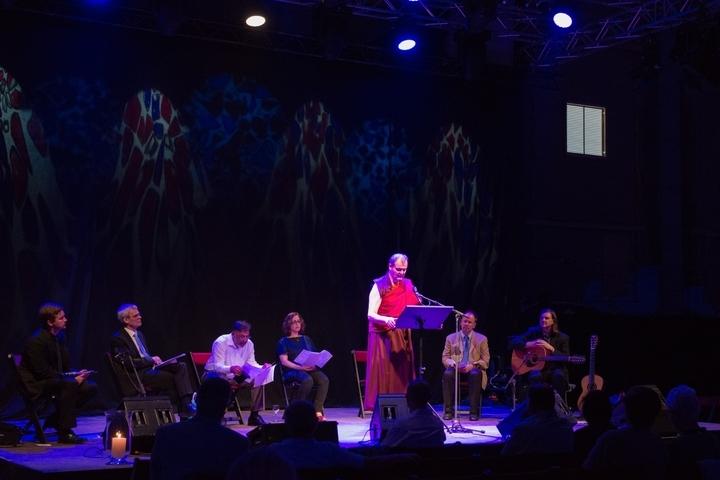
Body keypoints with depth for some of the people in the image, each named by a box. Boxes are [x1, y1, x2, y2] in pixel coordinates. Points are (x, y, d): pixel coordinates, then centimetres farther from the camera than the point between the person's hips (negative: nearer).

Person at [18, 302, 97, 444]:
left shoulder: (59, 336, 7)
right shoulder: (36, 341, -19)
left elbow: (65, 365, 14)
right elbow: (42, 372, -24)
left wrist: (77, 374, -9)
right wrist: (73, 378, -25)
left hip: (55, 379, 9)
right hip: (36, 383, -9)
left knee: (90, 388, -6)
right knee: (69, 384, -34)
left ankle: (56, 420, 7)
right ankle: (64, 432, -28)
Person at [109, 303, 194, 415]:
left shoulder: (139, 334, 22)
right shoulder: (118, 338, -5)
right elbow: (127, 363, -14)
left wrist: (155, 360, 2)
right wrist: (151, 360, -13)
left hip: (150, 368, 8)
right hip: (137, 375, -8)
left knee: (181, 367, -15)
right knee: (171, 377, -27)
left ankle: (187, 403, -28)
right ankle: (183, 409, -15)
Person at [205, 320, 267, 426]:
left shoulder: (249, 344, -3)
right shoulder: (221, 342, -20)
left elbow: (251, 363, 2)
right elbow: (217, 366, -27)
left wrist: (262, 368, -20)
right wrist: (230, 369, -48)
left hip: (235, 376, 5)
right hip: (216, 374, -5)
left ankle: (254, 415, -9)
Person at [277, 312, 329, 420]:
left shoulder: (306, 339, 25)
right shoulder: (283, 342, 11)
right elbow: (284, 361, -2)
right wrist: (301, 367, -16)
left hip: (310, 369, 4)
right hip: (292, 371, -4)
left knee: (324, 380, -30)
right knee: (308, 380, -38)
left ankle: (318, 411, -36)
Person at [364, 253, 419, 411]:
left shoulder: (408, 285, 10)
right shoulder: (379, 286, -5)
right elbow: (371, 314, -11)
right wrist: (386, 320, -29)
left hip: (403, 337, 5)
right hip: (383, 336, -5)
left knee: (402, 373, 2)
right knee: (383, 373, -6)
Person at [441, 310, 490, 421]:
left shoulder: (481, 339, 7)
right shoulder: (451, 338, 11)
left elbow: (485, 361, 3)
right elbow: (445, 358, 9)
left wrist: (473, 365, -16)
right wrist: (453, 363, -14)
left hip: (473, 369, -1)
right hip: (456, 368, 1)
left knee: (475, 375, -37)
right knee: (447, 374, -34)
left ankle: (474, 411, -31)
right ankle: (449, 410, -28)